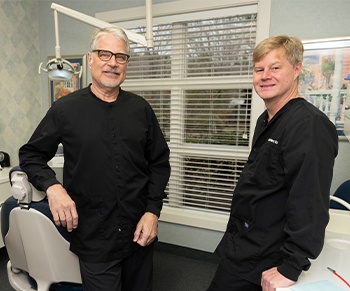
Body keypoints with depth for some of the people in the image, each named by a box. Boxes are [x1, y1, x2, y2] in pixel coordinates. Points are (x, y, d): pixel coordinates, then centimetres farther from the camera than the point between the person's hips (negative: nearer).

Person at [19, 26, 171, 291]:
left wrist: (153, 210, -5)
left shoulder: (141, 109, 0)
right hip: (93, 239, -2)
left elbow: (159, 162, 3)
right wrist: (52, 186, -14)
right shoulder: (65, 109, -5)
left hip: (140, 233, 3)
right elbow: (31, 155, 5)